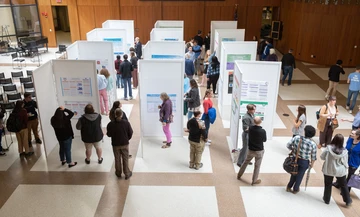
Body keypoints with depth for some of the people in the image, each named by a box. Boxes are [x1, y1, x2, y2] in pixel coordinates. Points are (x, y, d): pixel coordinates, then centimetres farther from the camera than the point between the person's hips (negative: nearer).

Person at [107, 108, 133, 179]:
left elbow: (109, 134, -6)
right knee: (125, 159, 14)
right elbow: (130, 133, -7)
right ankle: (127, 174, 22)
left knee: (117, 159, 18)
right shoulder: (126, 123, -17)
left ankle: (118, 173, 33)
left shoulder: (110, 124, -17)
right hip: (125, 144, 0)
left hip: (115, 144, 1)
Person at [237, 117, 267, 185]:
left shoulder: (250, 128, -15)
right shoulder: (262, 131, -25)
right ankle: (254, 181, 25)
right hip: (259, 151, -4)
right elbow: (264, 140, -6)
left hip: (251, 150, 4)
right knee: (257, 166, 13)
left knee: (246, 162, 23)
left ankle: (239, 175, 38)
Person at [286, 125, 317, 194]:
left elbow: (288, 145, -9)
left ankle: (289, 187, 41)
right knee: (300, 175, 20)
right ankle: (295, 189, 39)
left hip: (295, 159, 2)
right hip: (304, 162, -2)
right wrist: (312, 164, 9)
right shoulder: (313, 144, -20)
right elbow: (313, 156, -9)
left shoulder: (296, 138, -17)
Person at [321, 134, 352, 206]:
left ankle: (326, 199, 33)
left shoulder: (328, 148, -20)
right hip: (340, 171, 0)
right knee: (343, 185, 21)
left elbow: (322, 157, -9)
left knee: (328, 185, 19)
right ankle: (347, 201, 35)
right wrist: (346, 167, 13)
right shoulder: (344, 151, -18)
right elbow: (345, 163, -8)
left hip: (328, 170, 0)